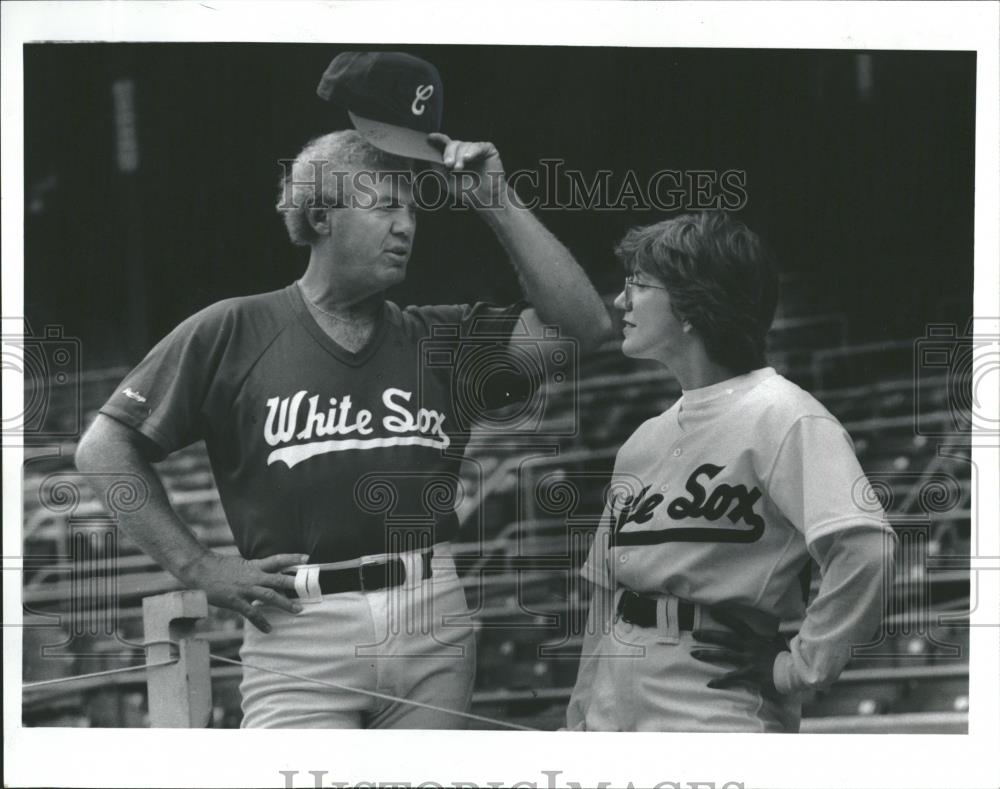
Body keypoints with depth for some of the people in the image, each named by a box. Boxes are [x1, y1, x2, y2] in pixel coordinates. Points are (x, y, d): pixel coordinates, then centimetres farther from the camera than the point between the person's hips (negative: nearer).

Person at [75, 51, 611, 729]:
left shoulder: (441, 338, 11)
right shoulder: (232, 335, 2)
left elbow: (585, 325, 2)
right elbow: (106, 449, 5)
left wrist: (498, 204, -1)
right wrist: (200, 568, -1)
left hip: (435, 630, 3)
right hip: (300, 633, -3)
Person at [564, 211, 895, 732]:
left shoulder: (781, 416, -9)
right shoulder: (645, 437, 16)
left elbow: (864, 546, -23)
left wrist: (801, 665, -17)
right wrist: (578, 717, 14)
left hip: (718, 716, -7)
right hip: (614, 715, 7)